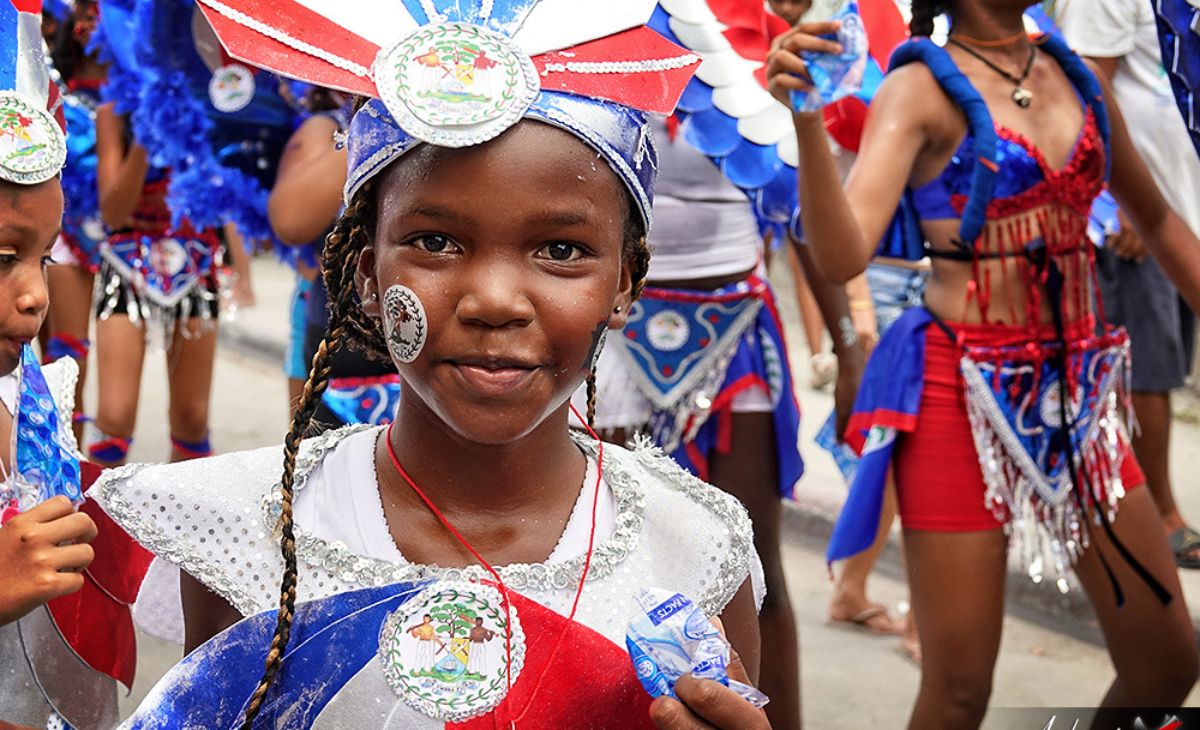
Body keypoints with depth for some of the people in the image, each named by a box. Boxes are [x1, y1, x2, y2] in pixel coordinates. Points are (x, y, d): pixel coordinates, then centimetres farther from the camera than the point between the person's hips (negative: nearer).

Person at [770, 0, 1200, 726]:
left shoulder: (1074, 75, 8)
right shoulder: (921, 88, -8)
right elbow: (843, 254, -22)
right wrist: (808, 120, -36)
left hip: (1079, 389, 6)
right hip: (963, 394, -6)